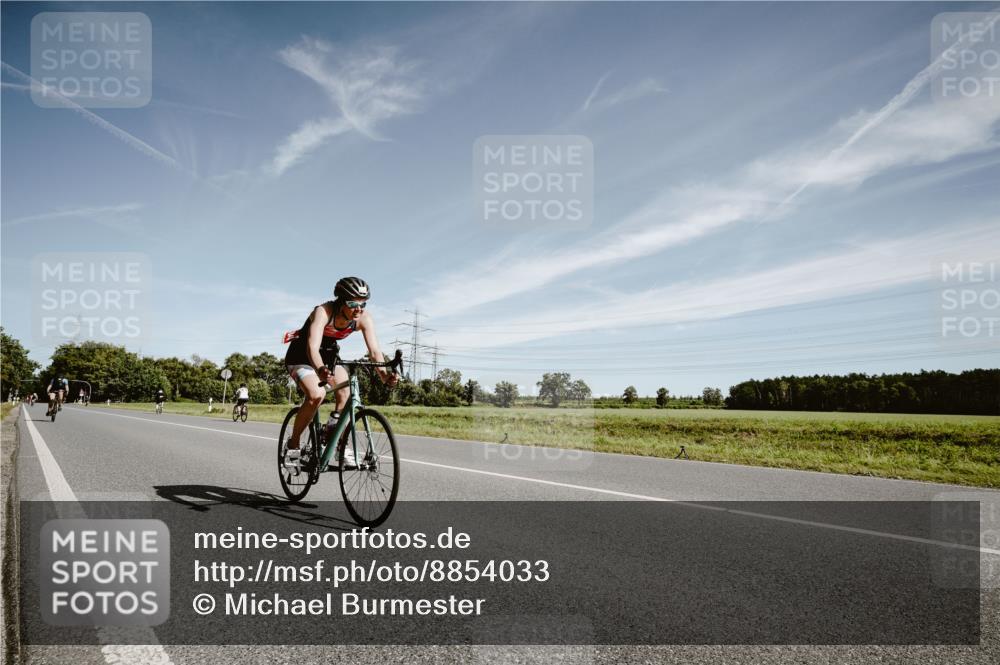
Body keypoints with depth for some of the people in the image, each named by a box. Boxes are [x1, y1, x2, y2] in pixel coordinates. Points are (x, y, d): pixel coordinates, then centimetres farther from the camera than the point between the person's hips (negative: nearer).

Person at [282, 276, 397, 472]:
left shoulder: (364, 319, -21)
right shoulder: (324, 311, -34)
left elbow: (375, 350, -30)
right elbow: (312, 347, -47)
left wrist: (384, 373, -50)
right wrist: (320, 370, -67)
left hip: (328, 354, 5)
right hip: (301, 355, -5)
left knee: (346, 393, -18)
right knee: (316, 395, -29)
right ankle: (293, 445, -9)